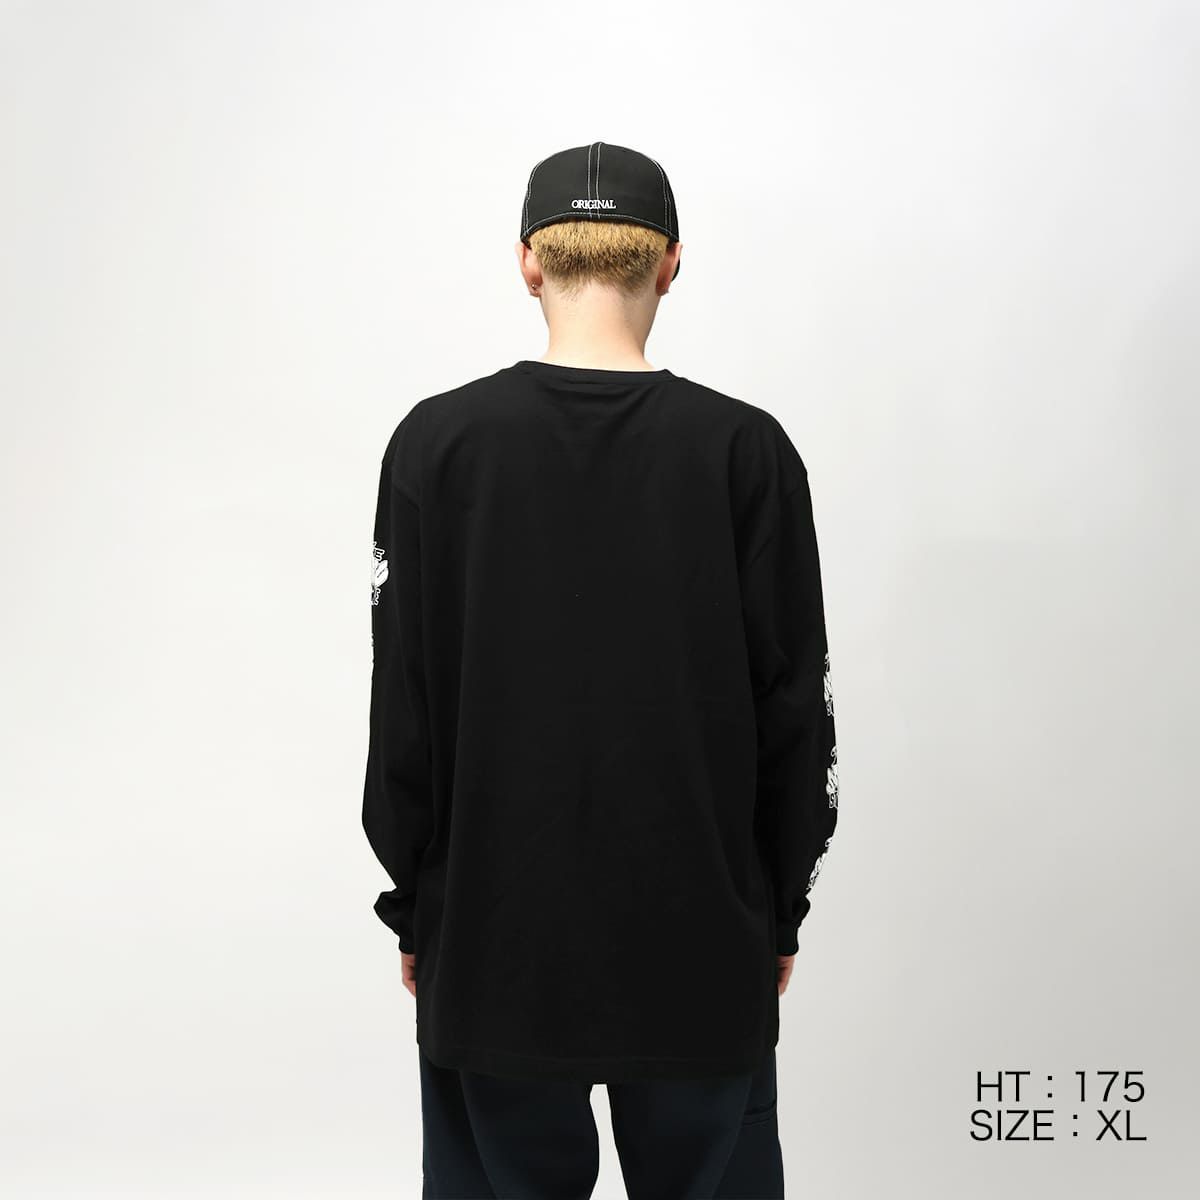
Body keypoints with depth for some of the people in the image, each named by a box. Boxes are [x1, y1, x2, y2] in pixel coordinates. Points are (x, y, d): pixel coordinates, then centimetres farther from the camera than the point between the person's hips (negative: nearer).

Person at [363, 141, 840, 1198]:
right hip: (703, 938, 0)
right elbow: (797, 713, -4)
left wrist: (415, 909, 7)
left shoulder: (439, 445, -7)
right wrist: (781, 910, 8)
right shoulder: (746, 450, -7)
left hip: (495, 938, 1)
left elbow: (403, 710, -4)